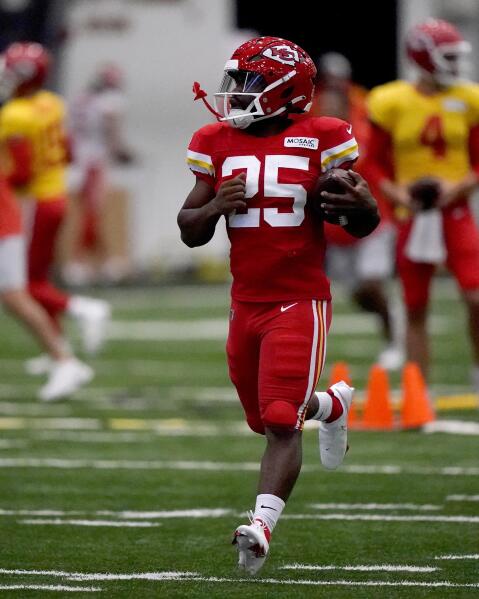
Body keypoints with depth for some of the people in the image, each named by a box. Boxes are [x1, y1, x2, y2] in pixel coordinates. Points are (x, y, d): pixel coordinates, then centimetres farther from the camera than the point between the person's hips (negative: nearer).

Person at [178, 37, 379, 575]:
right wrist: (215, 206, -10)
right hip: (245, 303, 5)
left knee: (282, 422, -16)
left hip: (300, 302, -5)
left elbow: (363, 227, 1)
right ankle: (332, 405, 45)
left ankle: (261, 525, -21)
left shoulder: (321, 139, -5)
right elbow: (190, 232, 11)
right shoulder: (217, 144, 6)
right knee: (267, 419, 16)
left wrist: (361, 204, -22)